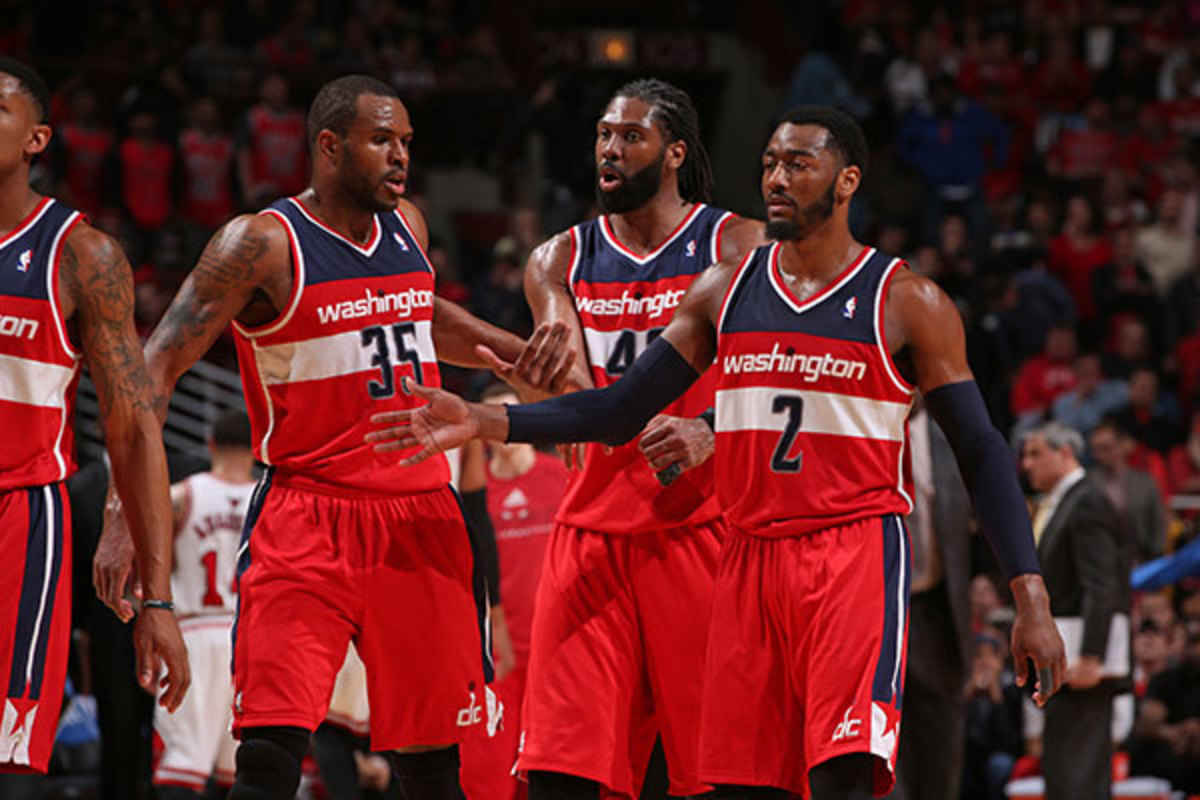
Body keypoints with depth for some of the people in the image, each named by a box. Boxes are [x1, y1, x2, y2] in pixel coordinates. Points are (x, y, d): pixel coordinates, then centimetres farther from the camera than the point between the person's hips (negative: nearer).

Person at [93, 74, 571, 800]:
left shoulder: (407, 226, 11)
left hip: (420, 518, 6)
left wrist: (519, 354, 21)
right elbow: (156, 368, -12)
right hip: (308, 516, -6)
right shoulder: (264, 244, -9)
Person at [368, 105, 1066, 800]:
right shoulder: (727, 289, 10)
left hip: (857, 557, -5)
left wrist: (1032, 598, -9)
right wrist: (485, 423, -2)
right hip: (752, 558, 5)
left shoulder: (906, 303, -2)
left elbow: (981, 451, -1)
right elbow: (622, 410, 11)